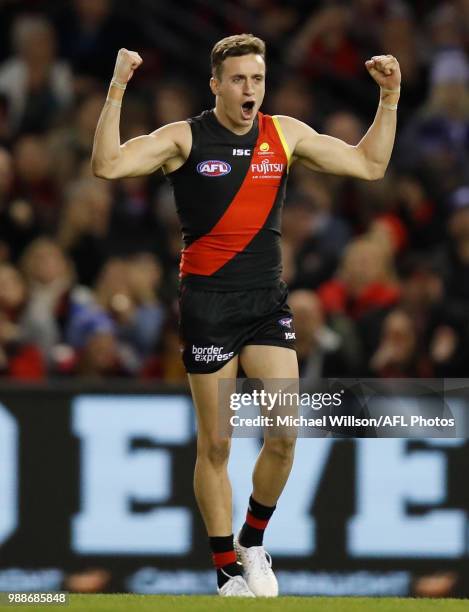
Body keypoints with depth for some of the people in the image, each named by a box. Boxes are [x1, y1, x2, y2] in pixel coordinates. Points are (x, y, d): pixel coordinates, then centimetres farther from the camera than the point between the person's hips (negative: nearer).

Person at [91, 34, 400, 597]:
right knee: (215, 446, 0)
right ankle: (226, 571, 12)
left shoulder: (285, 135, 6)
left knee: (284, 437, -8)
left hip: (268, 302, 3)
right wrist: (116, 91, -26)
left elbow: (369, 165, 13)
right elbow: (108, 166, -18)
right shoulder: (185, 139, -5)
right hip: (208, 304, -3)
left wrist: (390, 97, 4)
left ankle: (253, 541, 16)